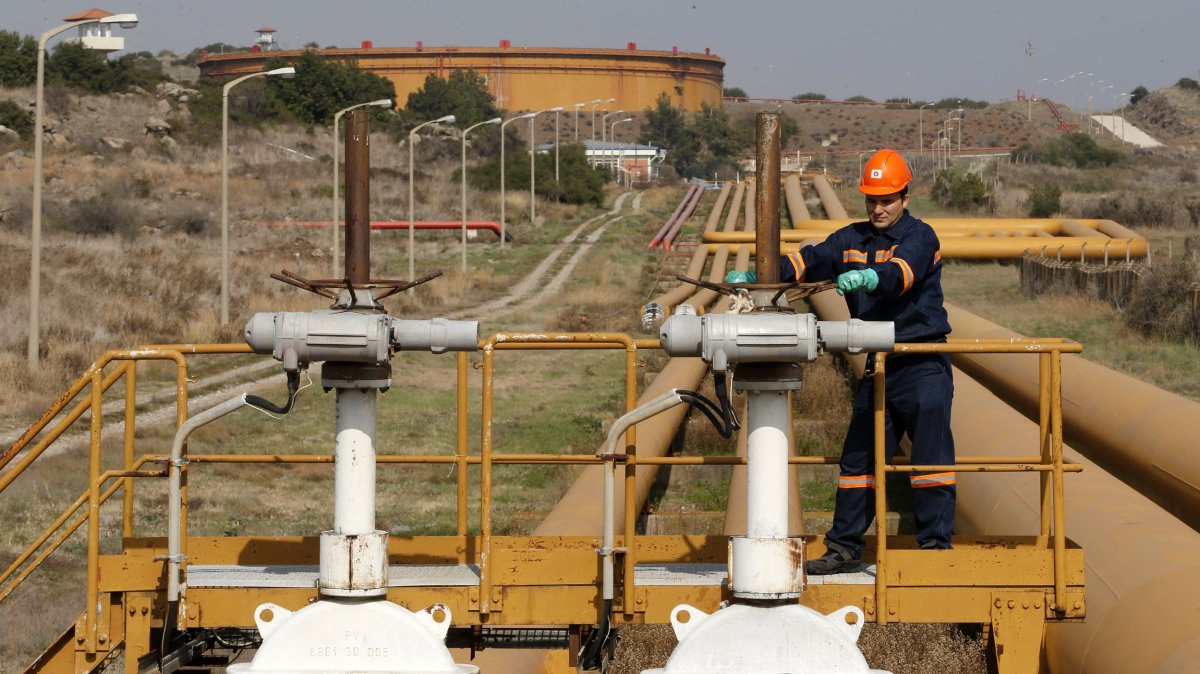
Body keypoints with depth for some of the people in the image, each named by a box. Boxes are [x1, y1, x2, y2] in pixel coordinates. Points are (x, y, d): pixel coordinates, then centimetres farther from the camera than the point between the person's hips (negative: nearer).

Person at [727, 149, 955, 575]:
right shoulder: (853, 240, 13)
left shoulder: (919, 238, -7)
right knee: (858, 457, 7)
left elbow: (902, 271, -27)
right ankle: (844, 548, 13)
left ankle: (936, 544, -5)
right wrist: (756, 277, -10)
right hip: (877, 367, 6)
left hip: (923, 367, -6)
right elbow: (811, 261, 5)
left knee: (931, 455, -9)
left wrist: (870, 276, -48)